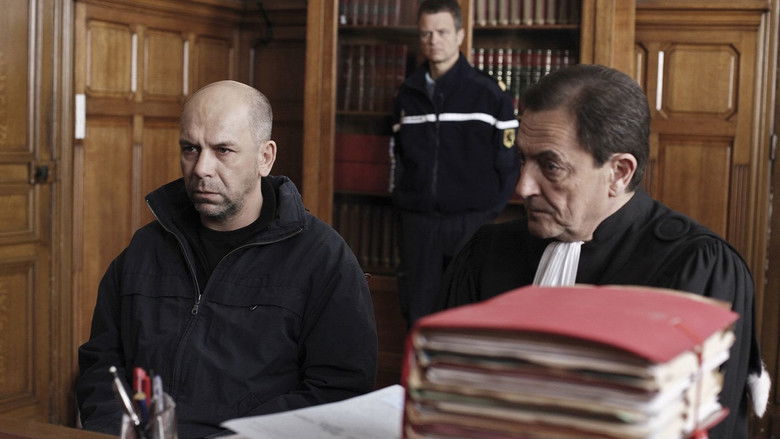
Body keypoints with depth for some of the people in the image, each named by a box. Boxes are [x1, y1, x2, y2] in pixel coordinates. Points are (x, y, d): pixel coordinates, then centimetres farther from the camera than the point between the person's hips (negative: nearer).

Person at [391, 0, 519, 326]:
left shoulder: (488, 93, -2)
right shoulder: (407, 94, 12)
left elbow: (508, 162, -1)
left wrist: (489, 210, -5)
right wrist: (402, 202, 10)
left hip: (470, 222, -4)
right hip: (417, 223, 4)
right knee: (417, 312, 6)